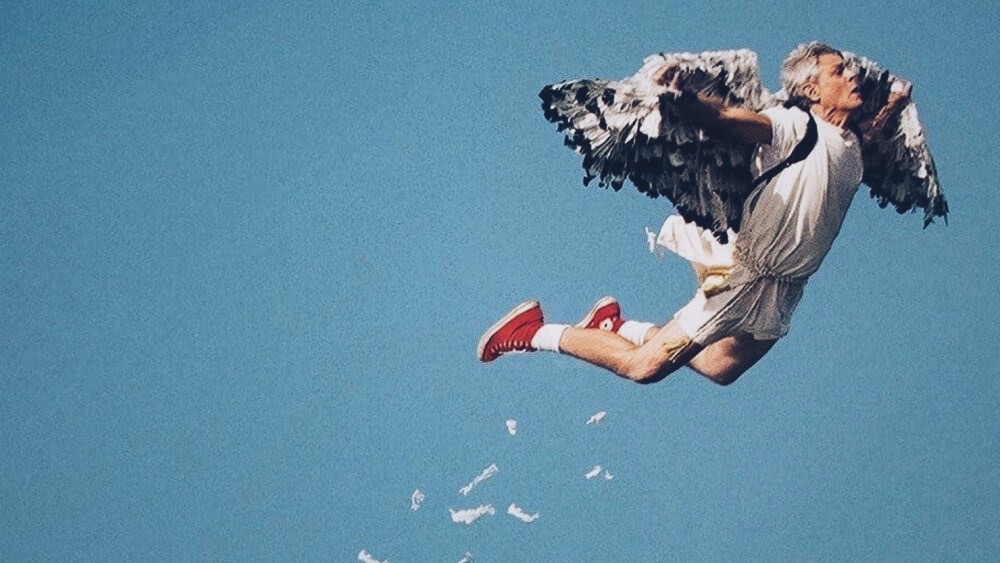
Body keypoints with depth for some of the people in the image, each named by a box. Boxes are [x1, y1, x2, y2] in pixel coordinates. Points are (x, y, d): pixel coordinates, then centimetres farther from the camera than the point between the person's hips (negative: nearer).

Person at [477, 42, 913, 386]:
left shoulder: (855, 144, 8)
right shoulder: (796, 127, -15)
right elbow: (722, 116, -31)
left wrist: (892, 106, 17)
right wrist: (679, 96, -50)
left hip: (786, 291, 8)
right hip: (749, 276, -8)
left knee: (720, 369, 23)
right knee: (644, 367, -4)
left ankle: (619, 326, 33)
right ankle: (536, 332, 9)